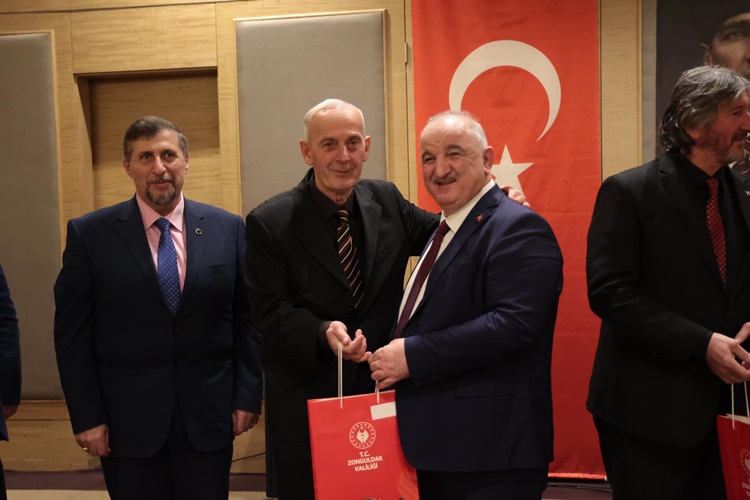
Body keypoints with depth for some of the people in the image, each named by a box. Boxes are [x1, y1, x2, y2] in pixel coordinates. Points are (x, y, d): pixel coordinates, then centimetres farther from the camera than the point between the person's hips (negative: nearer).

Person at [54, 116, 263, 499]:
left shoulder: (228, 228, 1)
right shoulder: (90, 234, -2)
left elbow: (246, 319, 4)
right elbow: (72, 333, -1)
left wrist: (248, 396, 0)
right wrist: (87, 417, -5)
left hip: (208, 414, 1)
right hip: (127, 419, -1)